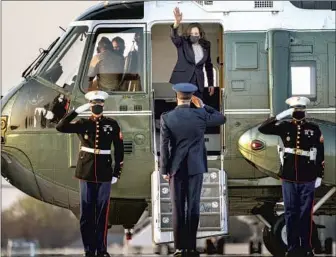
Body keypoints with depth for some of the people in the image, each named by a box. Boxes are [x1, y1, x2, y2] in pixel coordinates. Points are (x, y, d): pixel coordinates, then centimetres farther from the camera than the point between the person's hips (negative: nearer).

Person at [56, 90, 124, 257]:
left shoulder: (112, 125, 2)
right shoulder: (83, 124, 3)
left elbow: (119, 150, 4)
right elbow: (61, 127, -11)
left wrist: (117, 173, 0)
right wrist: (77, 111, -16)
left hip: (104, 173, 0)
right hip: (86, 172, 0)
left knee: (102, 212, 3)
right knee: (87, 212, 3)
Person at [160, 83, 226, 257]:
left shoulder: (166, 118, -7)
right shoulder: (200, 115, -7)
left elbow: (164, 146, -6)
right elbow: (222, 119, 12)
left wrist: (164, 170, 1)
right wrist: (203, 106, 17)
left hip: (176, 168, 0)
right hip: (195, 167, 0)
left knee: (178, 208, 3)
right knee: (193, 207, 3)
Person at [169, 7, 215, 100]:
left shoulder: (206, 46, 9)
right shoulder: (182, 43, 0)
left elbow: (209, 65, 19)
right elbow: (174, 37, -23)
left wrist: (211, 84, 18)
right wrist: (176, 23, -43)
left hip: (197, 83, 3)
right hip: (181, 81, -3)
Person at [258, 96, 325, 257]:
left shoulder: (314, 129, 1)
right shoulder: (285, 127, 3)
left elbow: (320, 154, 3)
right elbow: (263, 129, -8)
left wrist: (319, 176, 0)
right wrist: (281, 116, -15)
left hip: (308, 179, -1)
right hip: (289, 178, 1)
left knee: (306, 213, 4)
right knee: (290, 213, 6)